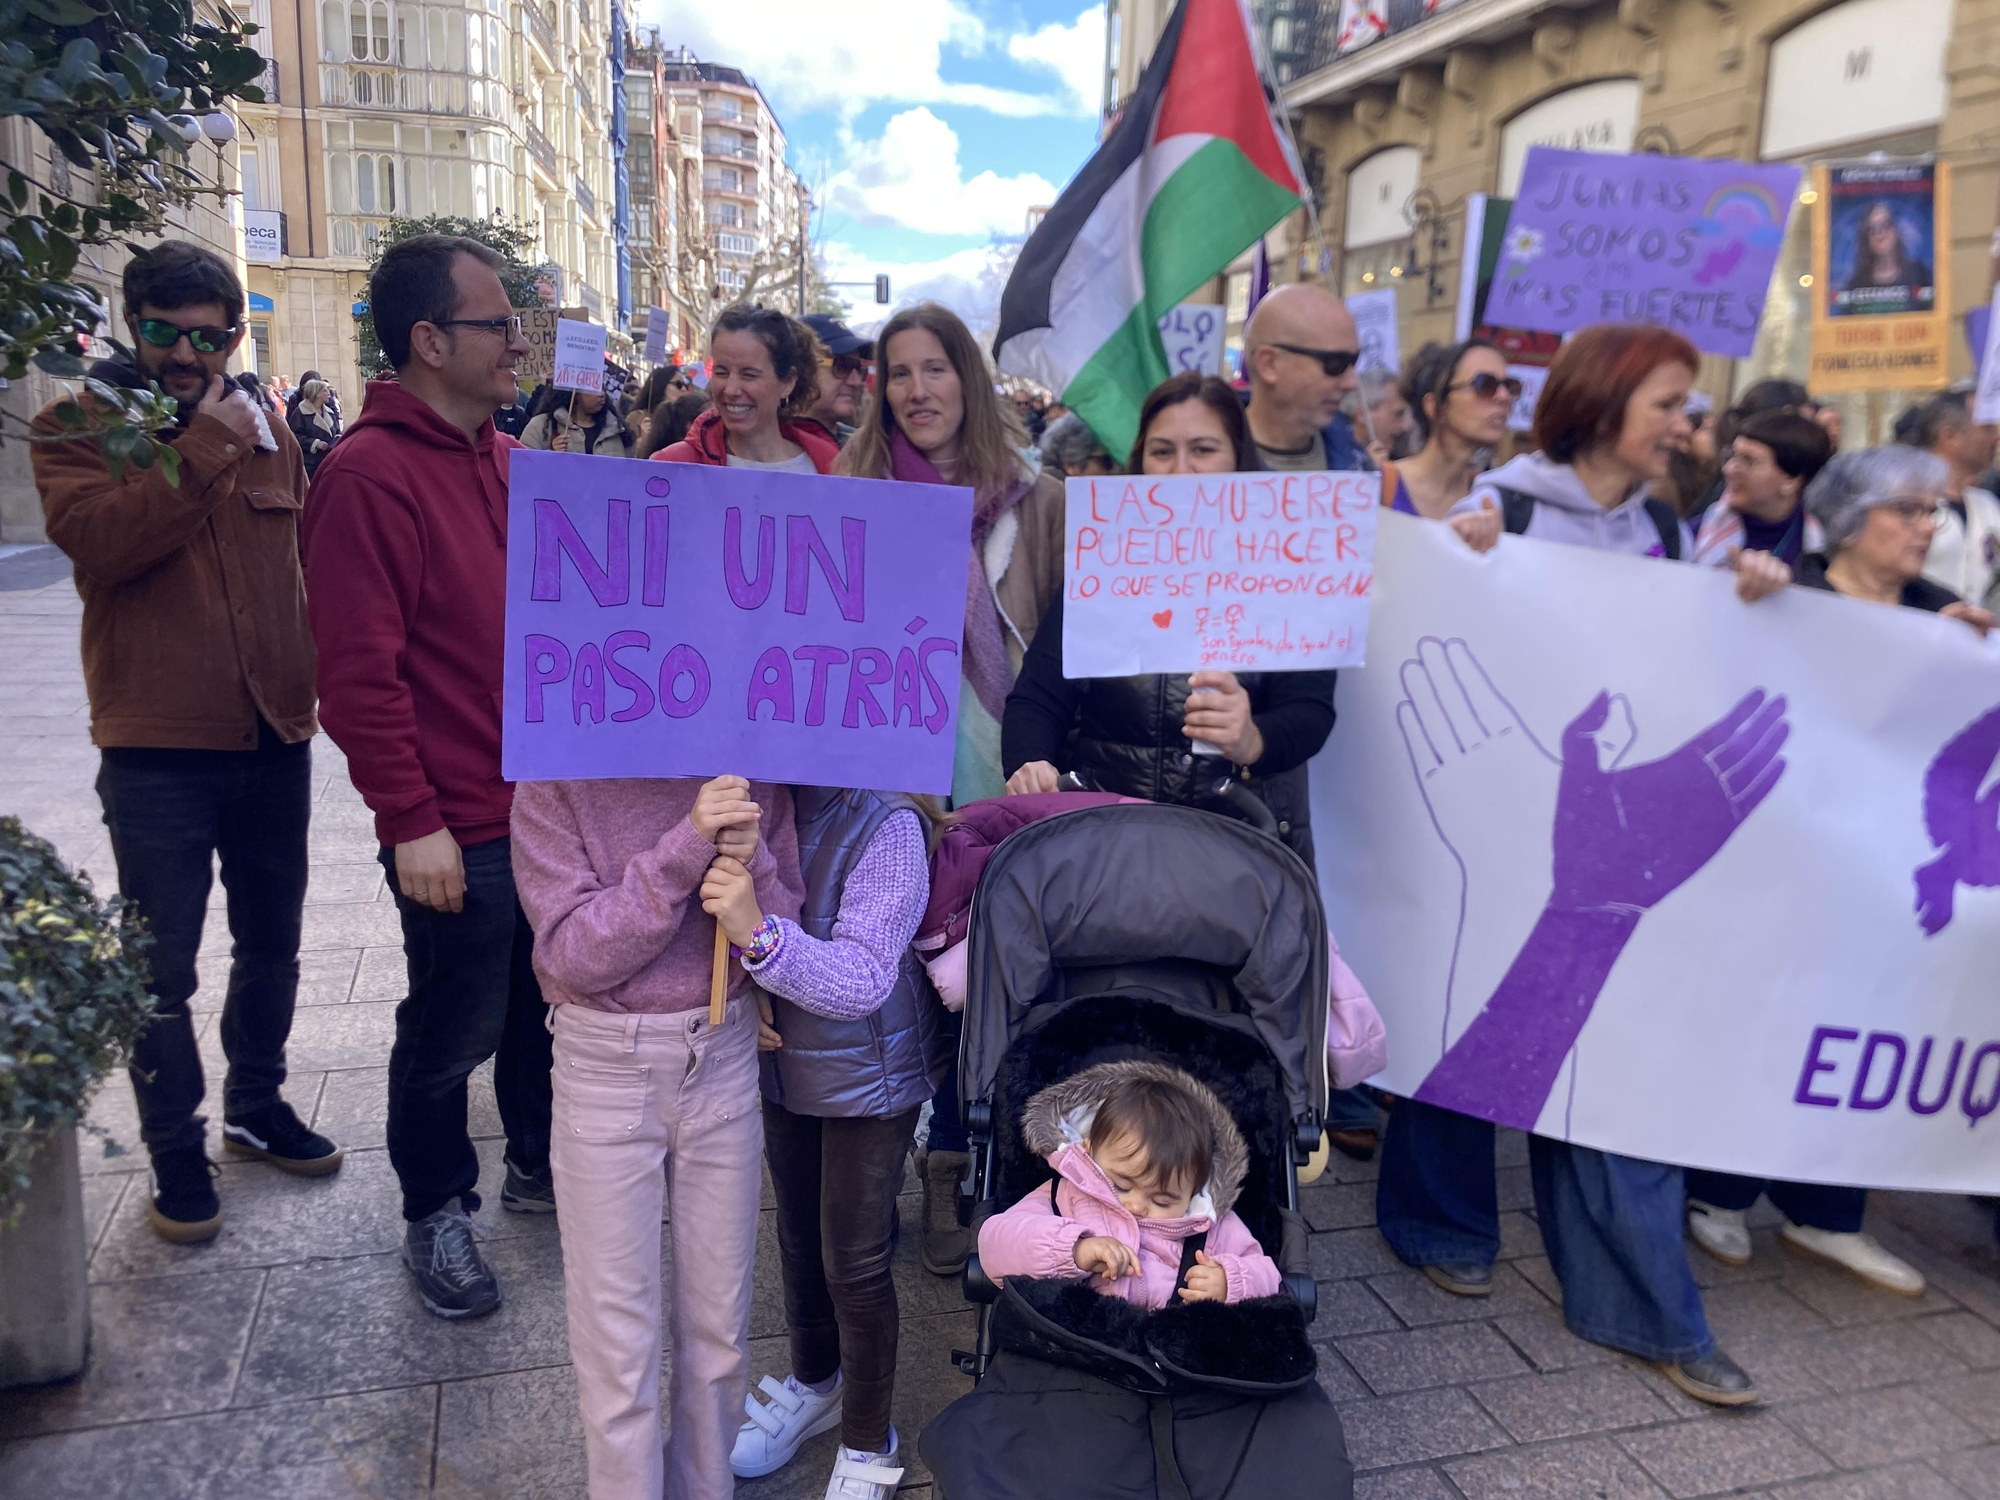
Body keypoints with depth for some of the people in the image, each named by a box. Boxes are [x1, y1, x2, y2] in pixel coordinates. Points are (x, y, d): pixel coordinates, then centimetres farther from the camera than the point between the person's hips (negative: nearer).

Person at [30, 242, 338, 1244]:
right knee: (161, 969, 5)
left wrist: (310, 682, 14)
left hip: (273, 738, 5)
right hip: (157, 749, -4)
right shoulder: (76, 427, -4)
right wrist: (203, 450, -23)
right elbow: (95, 538, -23)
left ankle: (257, 1105, 37)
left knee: (271, 944, 17)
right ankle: (176, 1151, 23)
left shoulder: (265, 432, 9)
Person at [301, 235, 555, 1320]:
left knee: (546, 999, 20)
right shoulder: (370, 473, -15)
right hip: (460, 830, -7)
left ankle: (540, 1162, 41)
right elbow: (360, 671, -19)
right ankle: (436, 1210, 31)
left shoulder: (504, 459, 9)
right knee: (454, 1030, 9)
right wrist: (411, 821, -19)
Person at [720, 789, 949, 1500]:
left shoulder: (885, 824, -26)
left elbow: (864, 978, -31)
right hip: (784, 1063, 5)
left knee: (854, 1264, 7)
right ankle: (815, 1383, 50)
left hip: (867, 1075, -5)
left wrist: (759, 931, -44)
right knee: (798, 1236, 22)